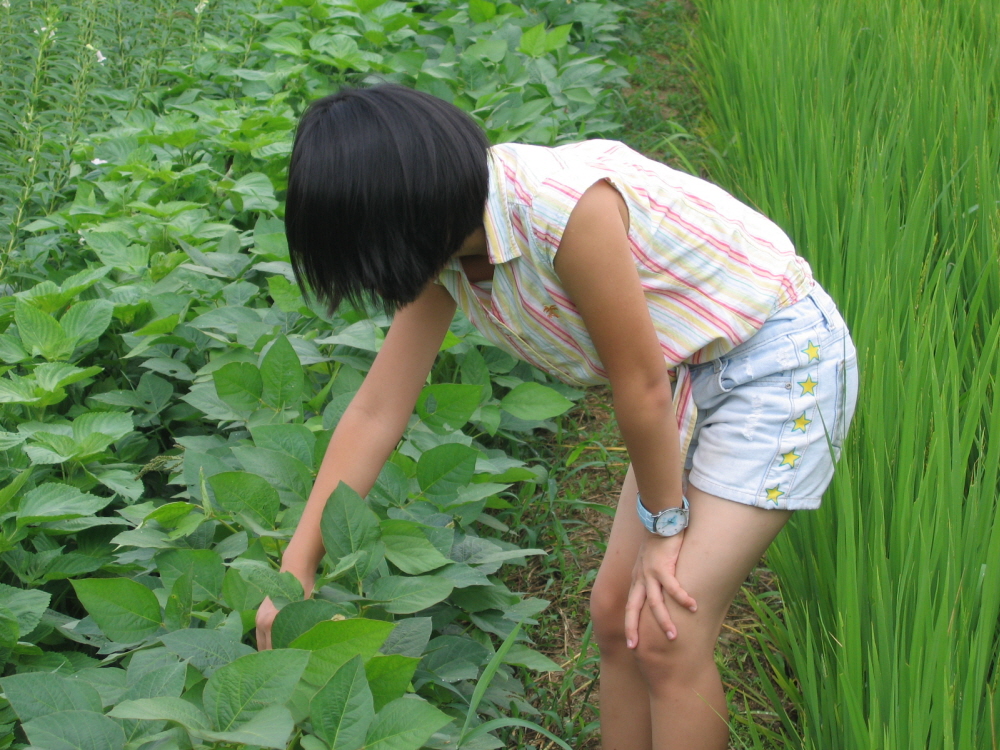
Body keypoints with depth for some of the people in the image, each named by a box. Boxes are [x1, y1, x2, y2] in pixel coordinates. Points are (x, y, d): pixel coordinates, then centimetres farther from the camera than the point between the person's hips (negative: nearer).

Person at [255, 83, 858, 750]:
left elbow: (641, 386, -23)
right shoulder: (445, 245, -7)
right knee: (616, 610, 6)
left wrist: (663, 526, -8)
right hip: (690, 369, 8)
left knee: (667, 629, -11)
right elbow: (377, 411, -1)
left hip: (783, 359, -8)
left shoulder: (566, 207, -33)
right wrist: (296, 570, 1)